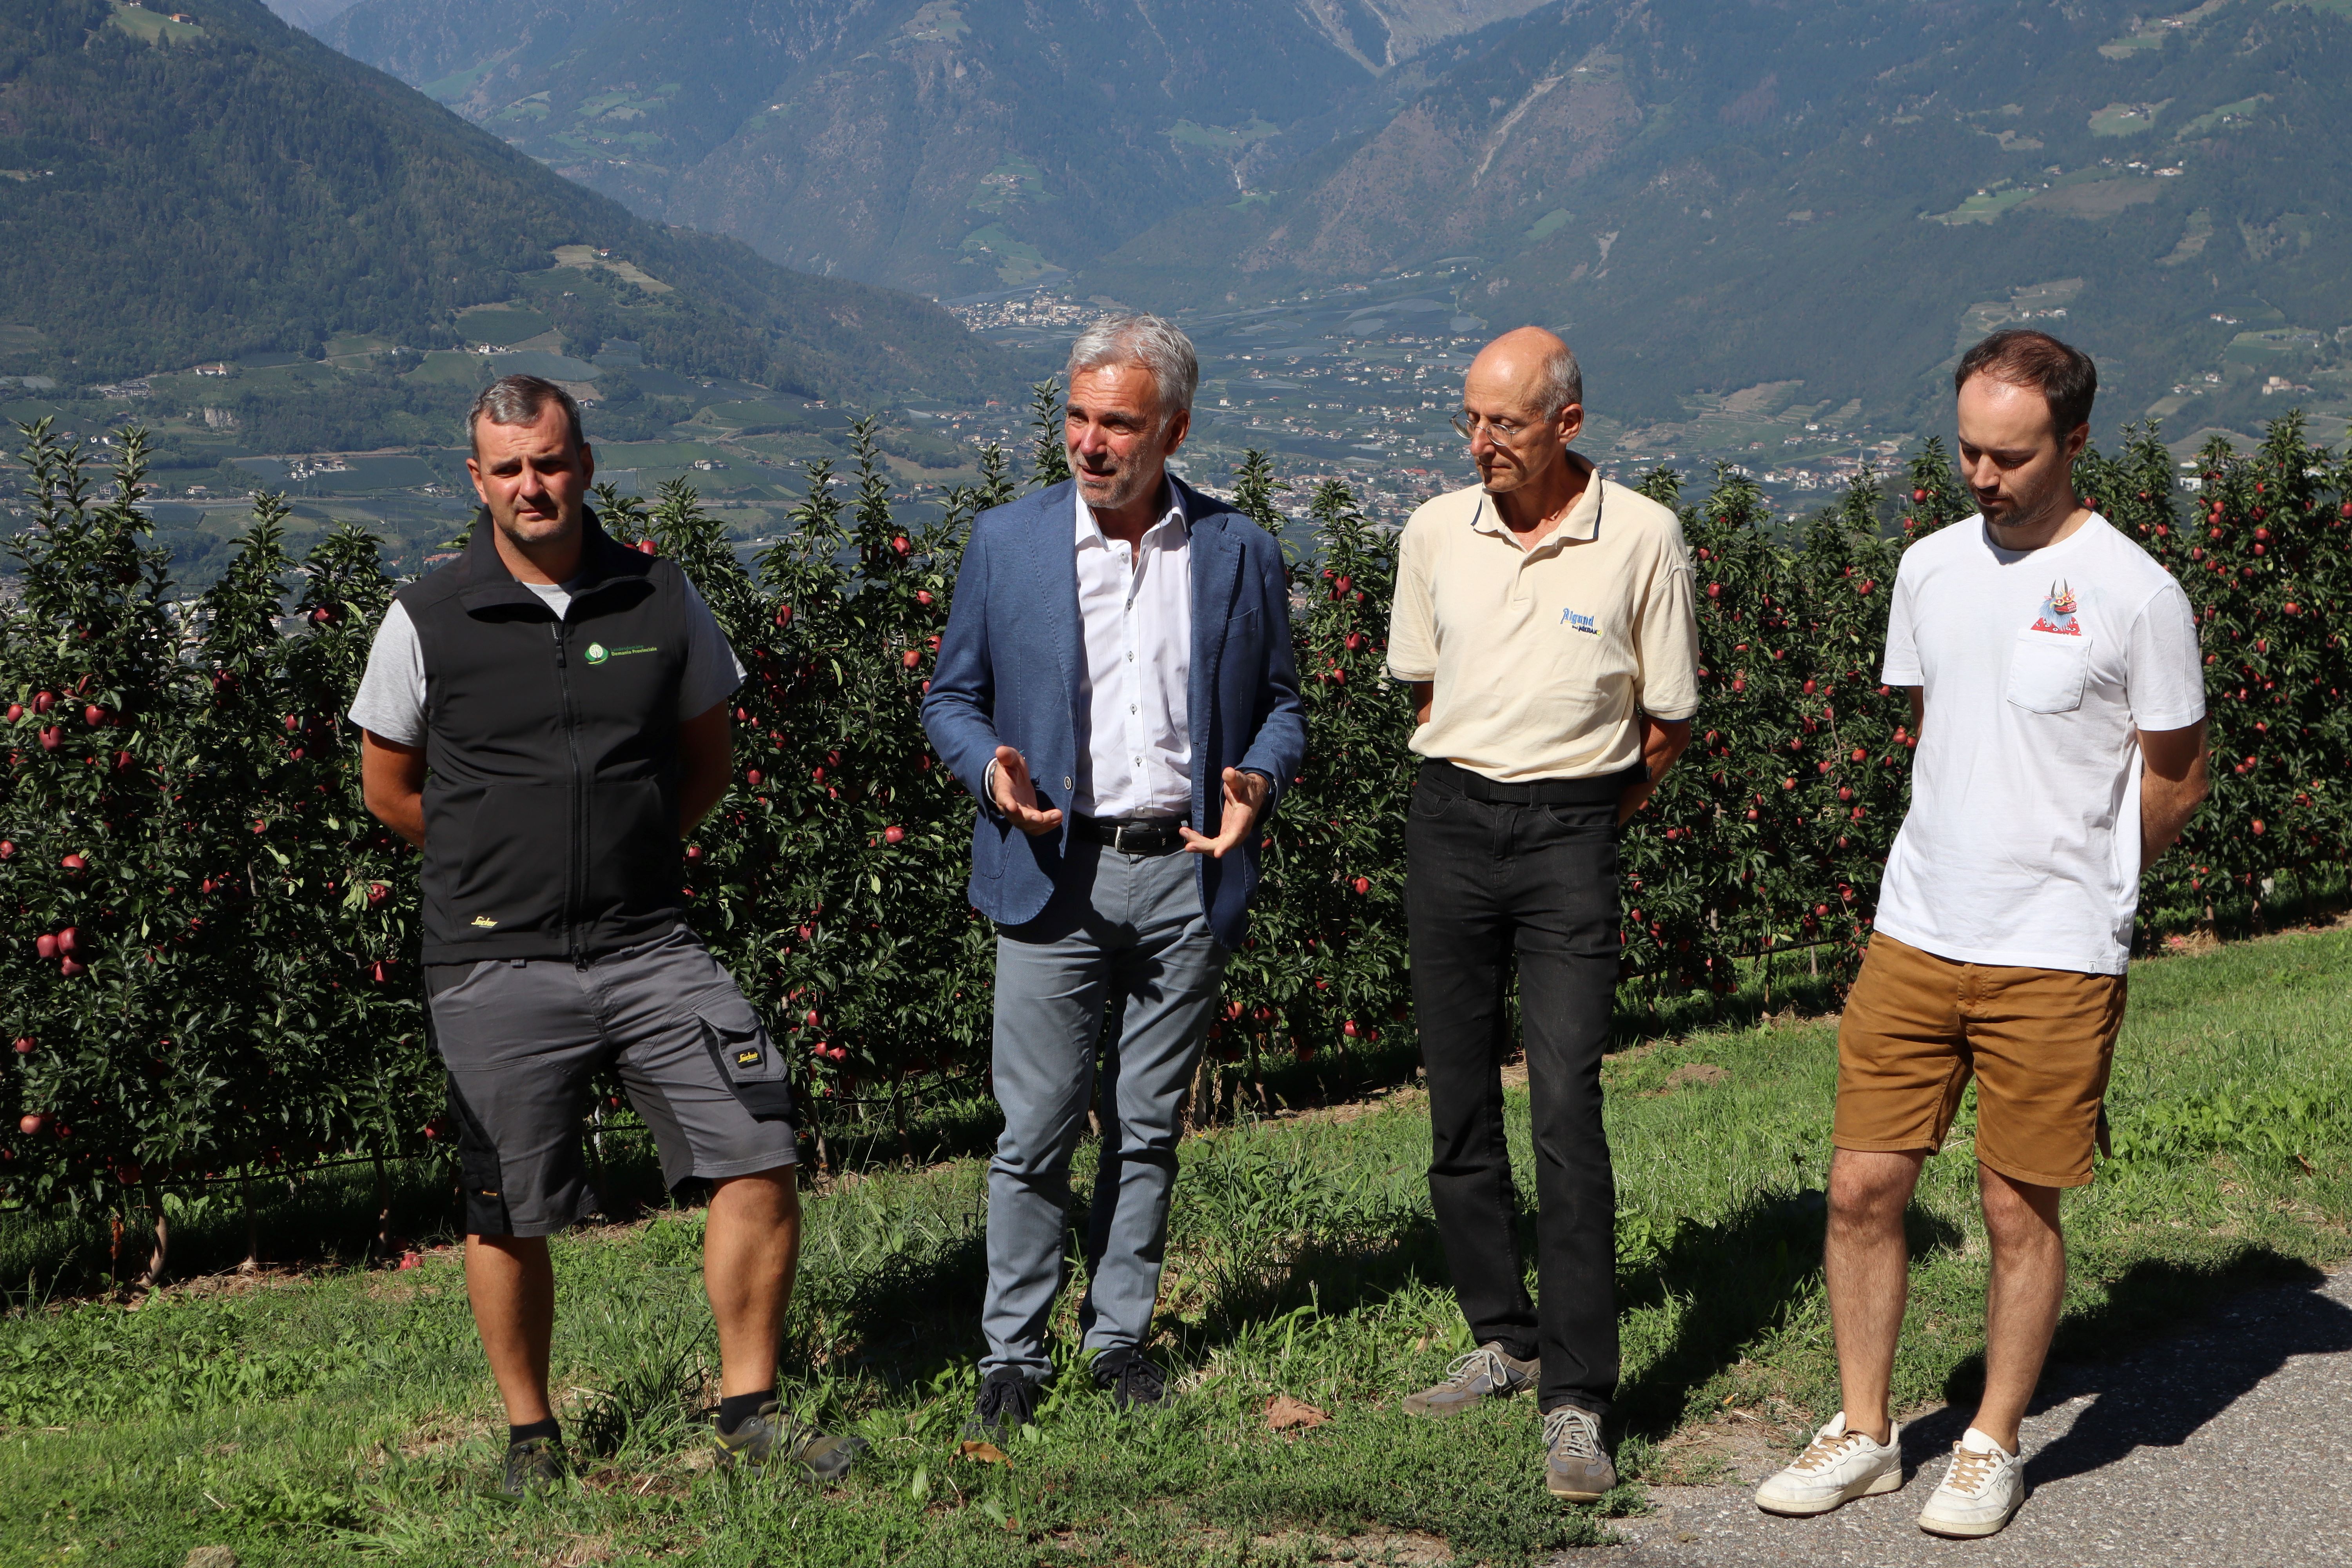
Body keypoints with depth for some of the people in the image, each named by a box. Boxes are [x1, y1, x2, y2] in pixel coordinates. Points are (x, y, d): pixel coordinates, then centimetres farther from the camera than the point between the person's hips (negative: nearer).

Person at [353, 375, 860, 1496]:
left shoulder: (662, 603, 4)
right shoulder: (427, 623, -2)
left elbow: (706, 759, 18)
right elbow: (391, 789, 9)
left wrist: (633, 854, 11)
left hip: (650, 946, 2)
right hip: (495, 966, -2)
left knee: (759, 1154, -5)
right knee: (509, 1215, 5)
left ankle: (747, 1414, 9)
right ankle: (530, 1434, 25)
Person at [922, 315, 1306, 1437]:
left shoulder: (1241, 554, 5)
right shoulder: (1005, 542, 3)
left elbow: (1280, 704, 12)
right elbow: (952, 699, 7)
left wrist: (1256, 782, -9)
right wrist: (993, 773, -13)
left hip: (1186, 873, 1)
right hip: (1055, 875, -1)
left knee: (1149, 1127, 10)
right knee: (1037, 1132, 0)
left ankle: (1121, 1334, 23)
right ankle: (1012, 1354, 11)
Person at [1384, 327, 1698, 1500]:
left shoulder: (1642, 538, -4)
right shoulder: (1435, 532, 5)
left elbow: (1668, 719, 4)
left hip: (1570, 836, -4)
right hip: (1448, 823, 4)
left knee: (1567, 1111, -11)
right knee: (1458, 1106, 7)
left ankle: (1577, 1403, -8)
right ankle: (1503, 1340, 23)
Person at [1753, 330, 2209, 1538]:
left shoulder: (2136, 596, -9)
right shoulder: (1930, 568, 7)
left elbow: (2176, 781, 1)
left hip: (2054, 960, -5)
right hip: (1912, 938, 5)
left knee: (2020, 1210, 4)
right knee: (1864, 1186, 5)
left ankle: (1991, 1450, 21)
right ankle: (1864, 1434, 20)